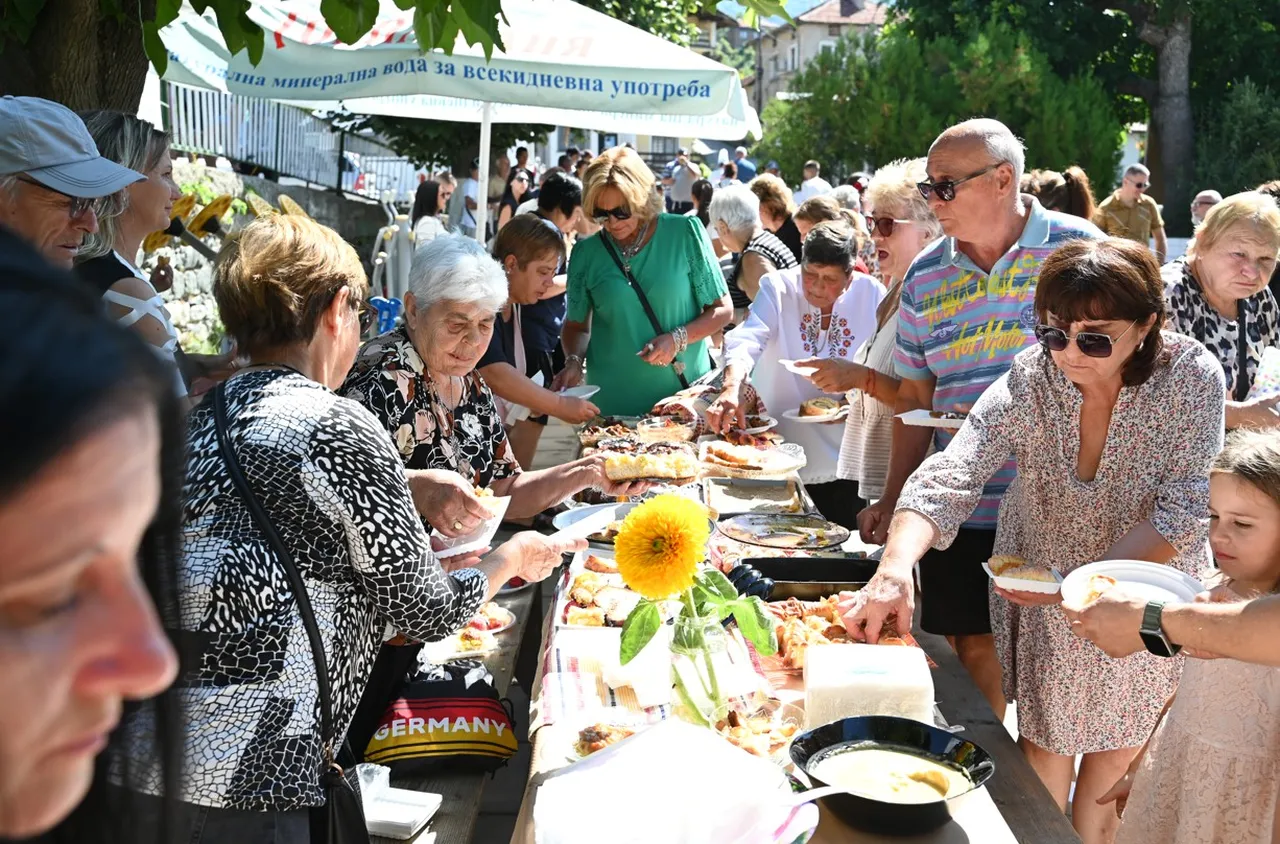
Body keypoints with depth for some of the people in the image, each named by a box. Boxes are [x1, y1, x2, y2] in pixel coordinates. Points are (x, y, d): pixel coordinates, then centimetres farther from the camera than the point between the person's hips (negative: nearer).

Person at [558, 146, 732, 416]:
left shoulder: (684, 232, -4)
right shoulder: (586, 252, 1)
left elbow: (722, 310, 0)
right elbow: (576, 324, 10)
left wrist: (677, 339, -14)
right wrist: (574, 361, -9)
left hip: (685, 391, -1)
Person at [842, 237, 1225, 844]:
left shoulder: (1192, 377, -22)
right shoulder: (1029, 379, -22)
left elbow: (1182, 508, -21)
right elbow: (948, 476, -32)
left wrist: (1085, 582, -31)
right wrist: (895, 568, -49)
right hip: (1038, 588, 0)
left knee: (1121, 738, 17)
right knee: (1045, 737, 11)